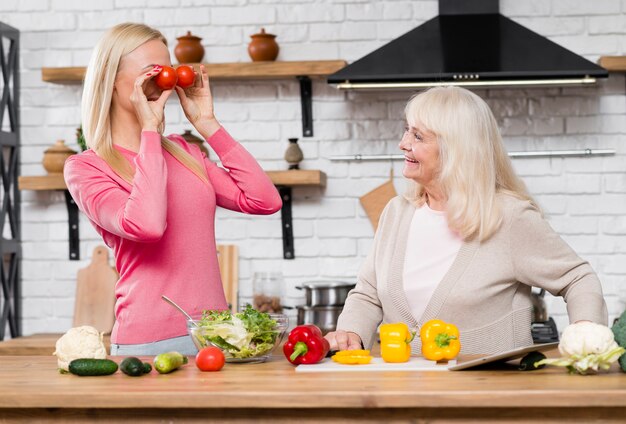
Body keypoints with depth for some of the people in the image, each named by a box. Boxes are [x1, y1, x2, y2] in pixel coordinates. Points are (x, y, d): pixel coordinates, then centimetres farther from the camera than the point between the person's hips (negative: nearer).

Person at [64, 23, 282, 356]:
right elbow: (145, 226, -22)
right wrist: (150, 129, -12)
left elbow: (265, 201, 3)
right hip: (149, 341, -5)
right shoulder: (85, 168, -2)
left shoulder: (183, 152, 15)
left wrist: (207, 124, 5)